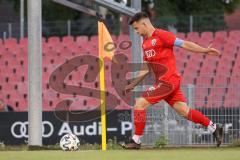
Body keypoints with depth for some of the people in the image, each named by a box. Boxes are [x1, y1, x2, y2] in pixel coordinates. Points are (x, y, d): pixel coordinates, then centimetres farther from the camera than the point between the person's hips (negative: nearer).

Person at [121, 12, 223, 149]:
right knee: (184, 110, 6)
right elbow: (146, 68, 23)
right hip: (162, 81, 8)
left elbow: (183, 44, -11)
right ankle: (214, 128, 14)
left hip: (168, 80, -8)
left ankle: (136, 140, -6)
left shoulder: (161, 35, -7)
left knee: (140, 103, -11)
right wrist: (133, 84, 19)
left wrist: (204, 50, -18)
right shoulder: (145, 43, 19)